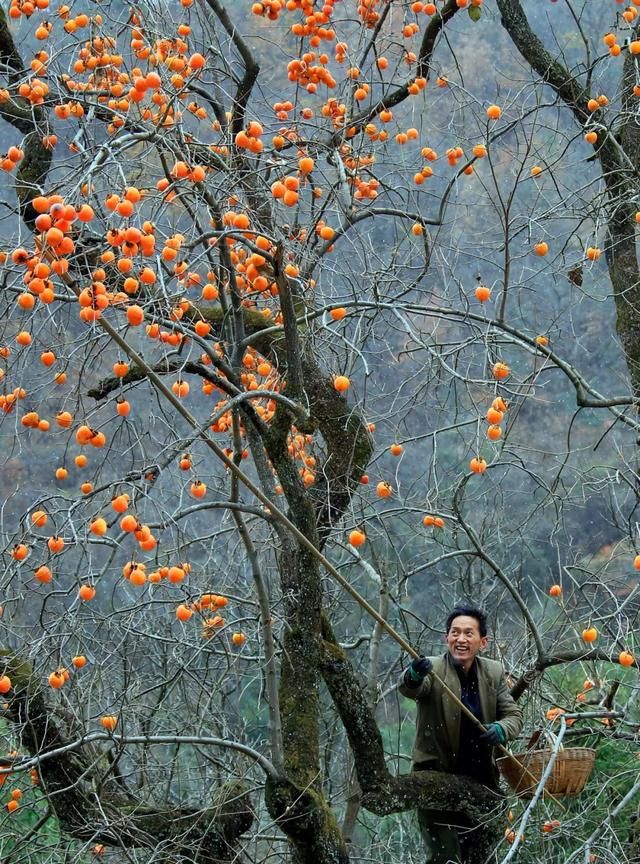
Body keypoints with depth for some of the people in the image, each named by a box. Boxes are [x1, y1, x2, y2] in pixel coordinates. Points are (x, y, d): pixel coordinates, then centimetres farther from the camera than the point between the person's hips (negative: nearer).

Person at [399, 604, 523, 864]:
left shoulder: (493, 672, 3)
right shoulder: (432, 669, -12)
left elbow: (514, 715, 5)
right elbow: (407, 688, -32)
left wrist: (501, 730, -19)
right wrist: (414, 675, -57)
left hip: (481, 778, 5)